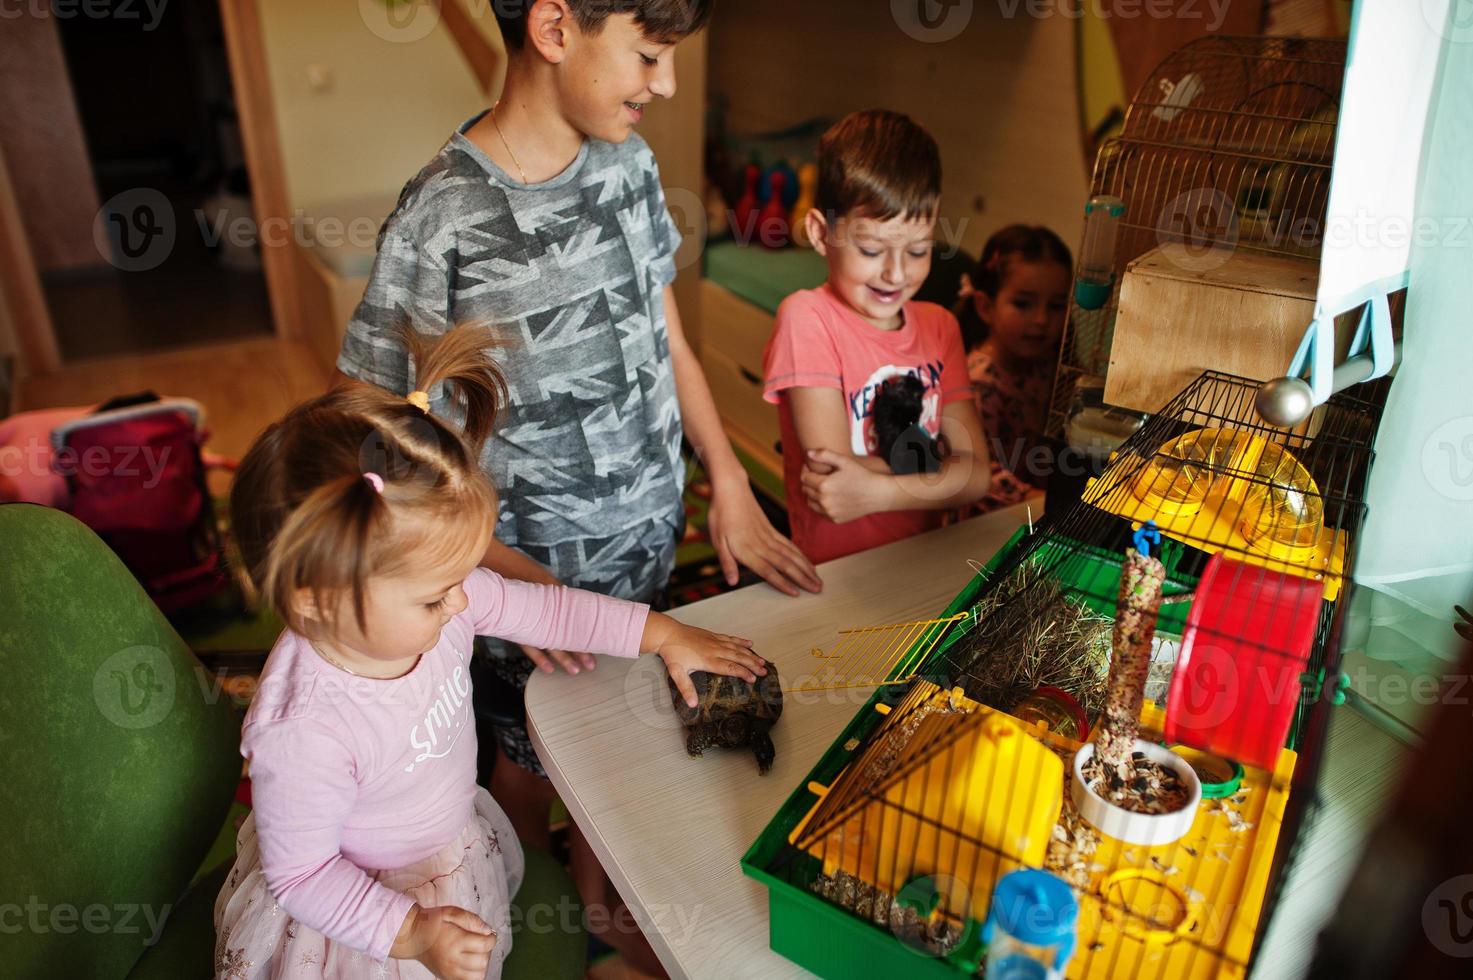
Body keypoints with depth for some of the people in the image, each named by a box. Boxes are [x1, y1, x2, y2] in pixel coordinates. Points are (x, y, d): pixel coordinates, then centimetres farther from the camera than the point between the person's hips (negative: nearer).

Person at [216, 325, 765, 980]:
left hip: (457, 842, 5)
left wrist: (664, 635, -6)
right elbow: (299, 875, -23)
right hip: (370, 905, -5)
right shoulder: (304, 734, -38)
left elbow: (543, 607, -7)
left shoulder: (430, 592, -22)